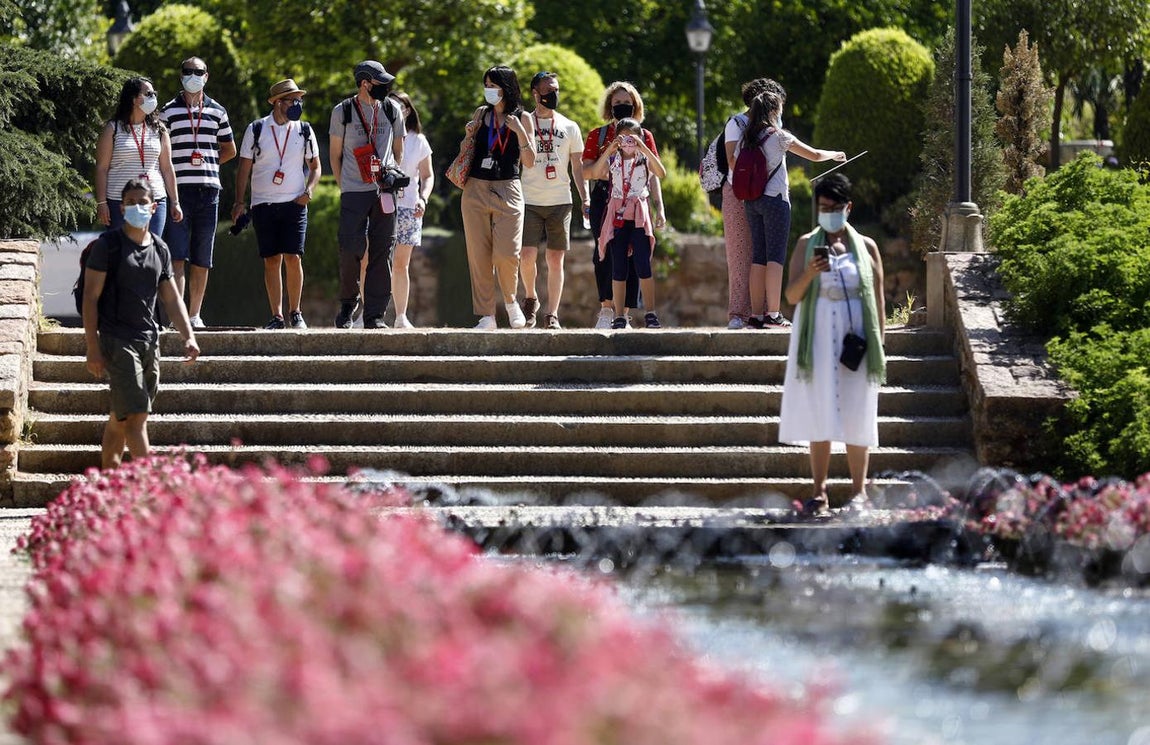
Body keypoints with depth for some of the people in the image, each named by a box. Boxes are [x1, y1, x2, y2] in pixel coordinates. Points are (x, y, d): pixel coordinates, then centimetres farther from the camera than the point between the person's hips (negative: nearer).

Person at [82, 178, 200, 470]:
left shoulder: (160, 249, 12)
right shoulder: (108, 244, -6)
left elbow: (171, 298, 17)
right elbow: (90, 297, -7)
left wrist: (189, 336, 3)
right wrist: (92, 348, -12)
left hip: (149, 339, 6)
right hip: (117, 339, -6)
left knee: (121, 417, 13)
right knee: (136, 415, -13)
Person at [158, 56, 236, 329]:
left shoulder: (217, 112, 13)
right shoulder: (168, 111, 5)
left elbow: (230, 150, 23)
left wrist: (207, 164, 12)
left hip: (209, 189, 3)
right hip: (178, 190, -3)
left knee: (202, 259, 6)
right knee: (177, 255, -11)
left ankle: (195, 315, 12)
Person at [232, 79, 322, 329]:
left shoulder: (304, 131, 7)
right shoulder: (256, 130, 4)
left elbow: (315, 166, 14)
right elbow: (244, 168, 6)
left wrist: (309, 191, -4)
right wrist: (239, 202, 0)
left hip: (294, 205, 0)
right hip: (263, 204, 0)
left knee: (293, 258, -10)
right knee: (271, 261, 0)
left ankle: (295, 313, 3)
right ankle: (277, 316, 5)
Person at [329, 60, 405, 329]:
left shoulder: (391, 110, 10)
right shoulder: (343, 112, 4)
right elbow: (335, 153, 10)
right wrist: (343, 187, 5)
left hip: (384, 191, 2)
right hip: (353, 192, -2)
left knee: (382, 252, -2)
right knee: (351, 249, -11)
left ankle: (375, 314, 1)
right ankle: (348, 302, 13)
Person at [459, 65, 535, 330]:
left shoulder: (522, 118, 2)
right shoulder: (481, 114, 11)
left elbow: (529, 162, -3)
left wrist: (520, 132, -14)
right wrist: (469, 135, 1)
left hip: (507, 191, -3)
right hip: (476, 189, 3)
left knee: (506, 253, -14)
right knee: (479, 255, -1)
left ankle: (510, 301, 14)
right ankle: (486, 316, 5)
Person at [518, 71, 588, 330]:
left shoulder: (569, 127, 11)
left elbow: (577, 166, 13)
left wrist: (585, 198, 1)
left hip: (560, 202, 1)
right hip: (529, 202, -1)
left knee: (556, 260, 0)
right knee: (527, 256, -12)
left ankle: (552, 315, 4)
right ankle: (530, 297, 15)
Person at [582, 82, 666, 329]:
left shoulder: (644, 137, 12)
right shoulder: (597, 136, 10)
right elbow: (586, 171, 4)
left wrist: (659, 208, 4)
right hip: (604, 200, -1)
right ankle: (606, 308, -4)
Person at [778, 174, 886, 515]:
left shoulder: (866, 247, 7)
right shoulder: (807, 245, 6)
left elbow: (878, 299, 8)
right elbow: (792, 296, -1)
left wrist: (879, 345, 2)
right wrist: (809, 273, -20)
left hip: (856, 337, 0)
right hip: (818, 338, 0)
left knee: (856, 414, 0)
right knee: (820, 413, -1)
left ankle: (859, 490, 6)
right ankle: (820, 492, 2)